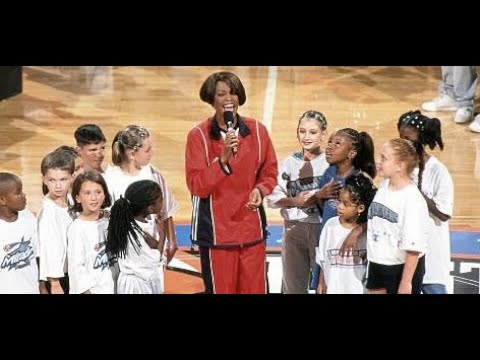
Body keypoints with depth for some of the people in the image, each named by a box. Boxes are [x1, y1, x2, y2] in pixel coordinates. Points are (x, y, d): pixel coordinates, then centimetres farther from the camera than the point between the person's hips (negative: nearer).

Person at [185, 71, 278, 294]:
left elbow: (270, 173, 12)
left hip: (252, 228, 3)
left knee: (255, 290, 6)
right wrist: (222, 160, -23)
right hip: (216, 230, -3)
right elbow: (197, 186, -11)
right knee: (220, 291, 2)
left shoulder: (257, 131, 3)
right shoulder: (199, 136, -7)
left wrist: (260, 190, -9)